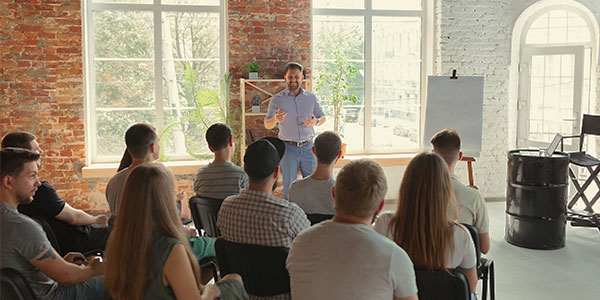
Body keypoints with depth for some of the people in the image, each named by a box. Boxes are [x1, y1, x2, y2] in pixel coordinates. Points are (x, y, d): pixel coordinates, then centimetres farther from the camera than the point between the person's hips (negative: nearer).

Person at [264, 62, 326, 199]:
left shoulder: (311, 97, 7)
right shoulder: (277, 99, 0)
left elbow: (323, 118, 16)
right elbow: (267, 125, -3)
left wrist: (315, 122, -9)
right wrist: (275, 119, -27)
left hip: (308, 147, 2)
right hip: (288, 148, -2)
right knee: (289, 186, 1)